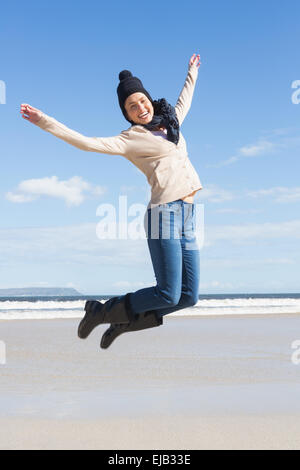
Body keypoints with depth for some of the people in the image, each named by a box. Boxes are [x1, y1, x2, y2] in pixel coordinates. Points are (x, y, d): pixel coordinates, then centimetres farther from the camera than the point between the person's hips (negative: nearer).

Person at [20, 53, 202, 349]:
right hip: (165, 214, -7)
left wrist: (192, 74, 54)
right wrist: (45, 123, -17)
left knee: (188, 297, 4)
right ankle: (101, 312, 9)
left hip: (187, 218, 7)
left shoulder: (169, 122, 21)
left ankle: (124, 321, 18)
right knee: (167, 294, -11)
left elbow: (182, 103, 42)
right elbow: (90, 143, -10)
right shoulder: (131, 138, 0)